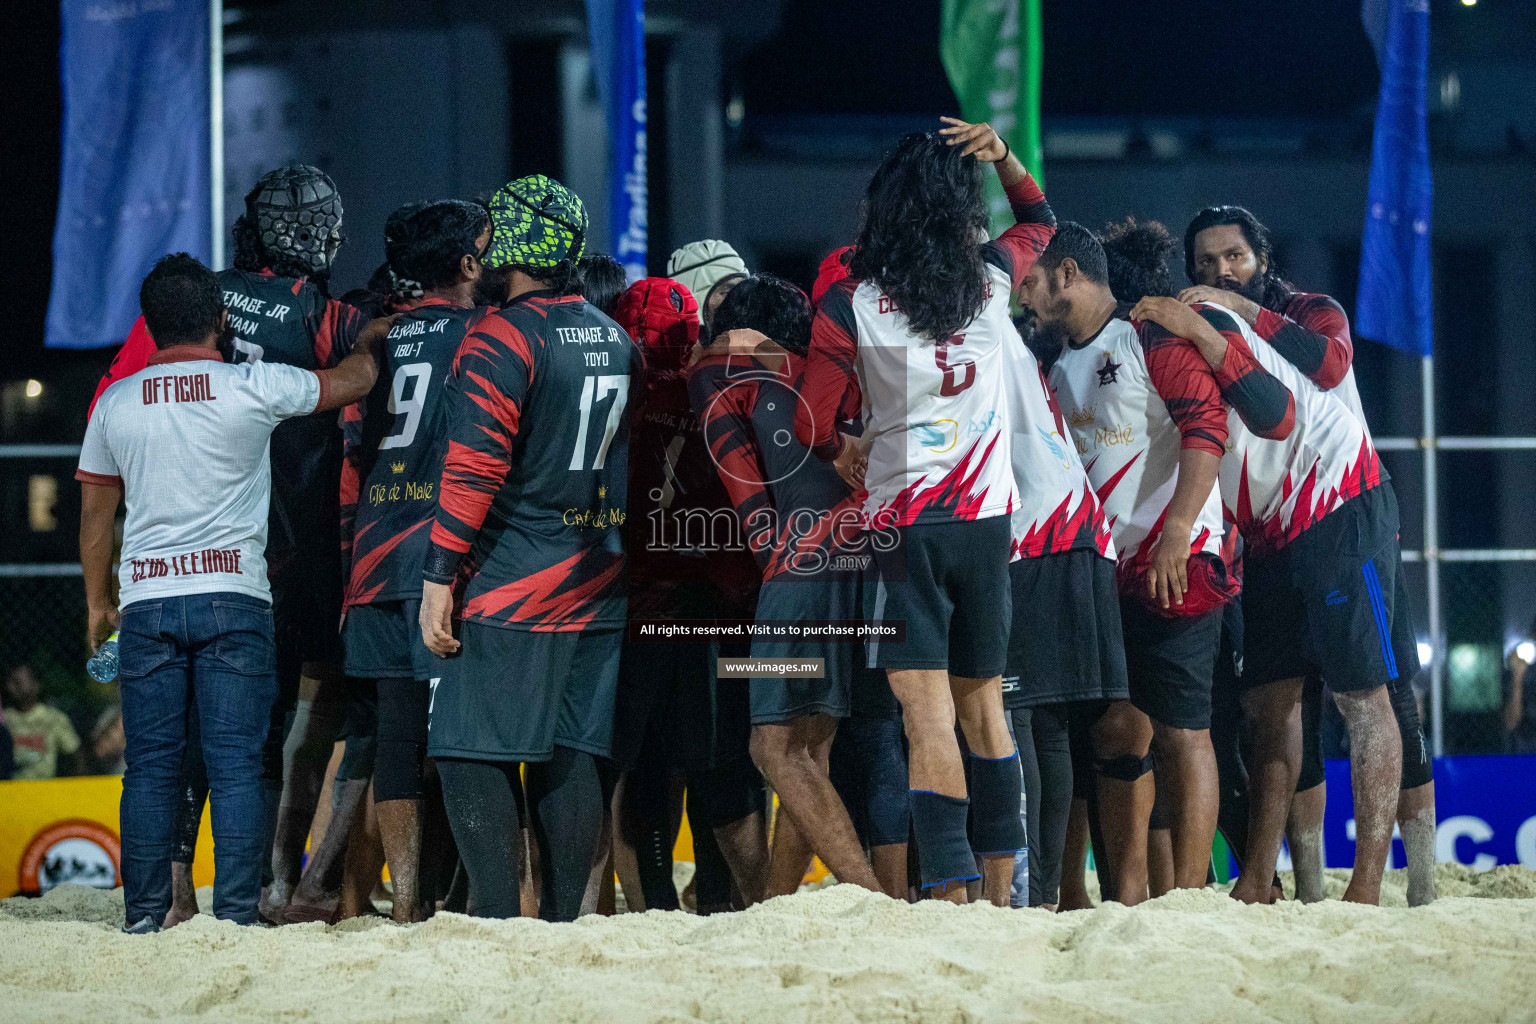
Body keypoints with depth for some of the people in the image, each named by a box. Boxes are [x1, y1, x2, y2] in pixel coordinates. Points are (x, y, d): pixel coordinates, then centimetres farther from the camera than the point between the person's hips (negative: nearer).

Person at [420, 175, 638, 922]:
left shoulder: (500, 339, -11)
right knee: (574, 755, 8)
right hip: (598, 587, 7)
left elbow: (474, 468, -16)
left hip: (509, 590, -7)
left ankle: (497, 918, -13)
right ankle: (563, 919, 7)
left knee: (471, 752, -5)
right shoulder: (617, 340, 12)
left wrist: (440, 576, -13)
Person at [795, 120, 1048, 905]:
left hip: (903, 523, -4)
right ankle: (1002, 887, 19)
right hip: (986, 517, 4)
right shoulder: (992, 282, 3)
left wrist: (847, 453, 20)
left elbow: (812, 429, -1)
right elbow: (1039, 220, 27)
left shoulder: (850, 308, -8)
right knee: (983, 703, 15)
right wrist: (1003, 157, 12)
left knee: (928, 716, -10)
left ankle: (950, 892, -19)